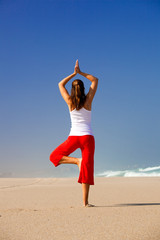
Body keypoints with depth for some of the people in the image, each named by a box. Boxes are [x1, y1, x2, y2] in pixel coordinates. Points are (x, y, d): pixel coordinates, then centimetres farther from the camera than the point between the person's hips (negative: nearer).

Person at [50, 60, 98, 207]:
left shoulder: (69, 101, 2)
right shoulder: (88, 100, 1)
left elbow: (61, 84, 19)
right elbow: (95, 80, 15)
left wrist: (74, 74, 18)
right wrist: (80, 72, 11)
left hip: (74, 137, -1)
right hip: (88, 137, 1)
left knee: (55, 156, 17)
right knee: (87, 168, 0)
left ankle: (77, 160, -10)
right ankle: (85, 202, -4)